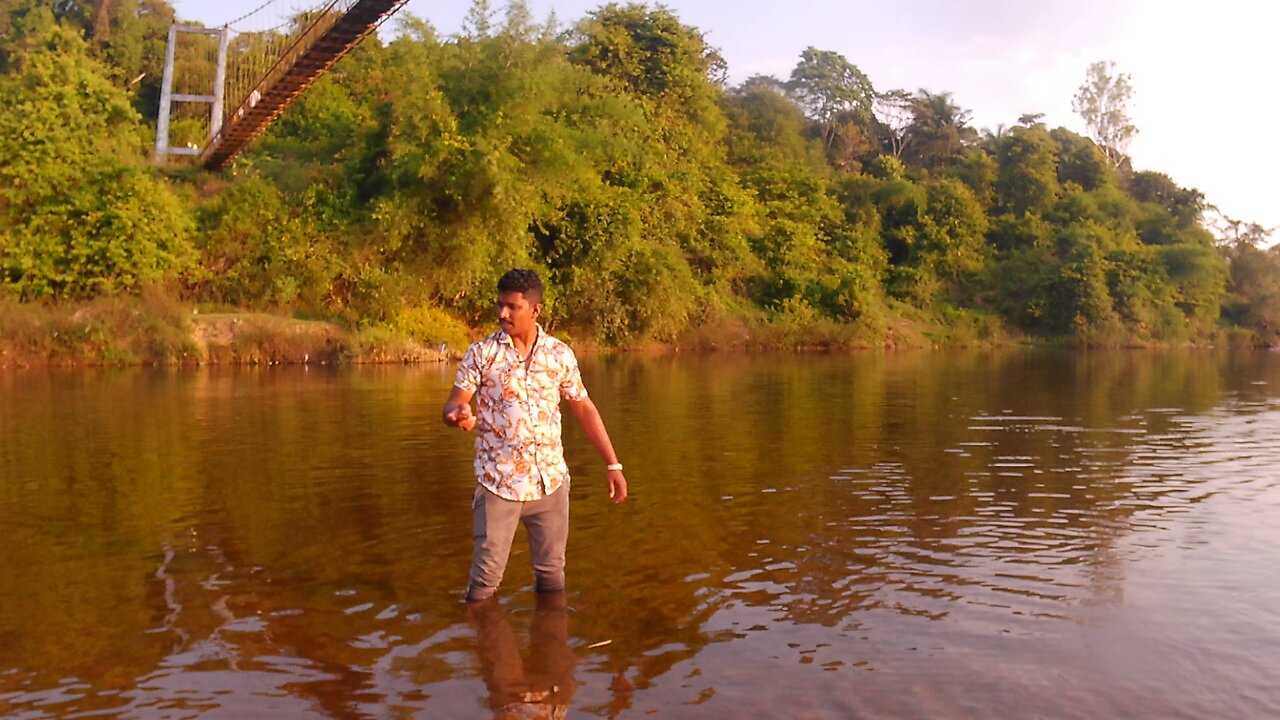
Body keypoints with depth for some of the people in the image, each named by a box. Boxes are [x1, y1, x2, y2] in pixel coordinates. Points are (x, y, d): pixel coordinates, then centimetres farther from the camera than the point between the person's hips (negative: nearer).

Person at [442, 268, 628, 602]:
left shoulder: (560, 354, 2)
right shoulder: (481, 353, -4)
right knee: (486, 578, 0)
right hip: (498, 483, -2)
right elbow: (452, 405, -7)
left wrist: (613, 464, 6)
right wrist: (458, 415, -33)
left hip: (551, 481, 2)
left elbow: (584, 409, 9)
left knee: (552, 574, 14)